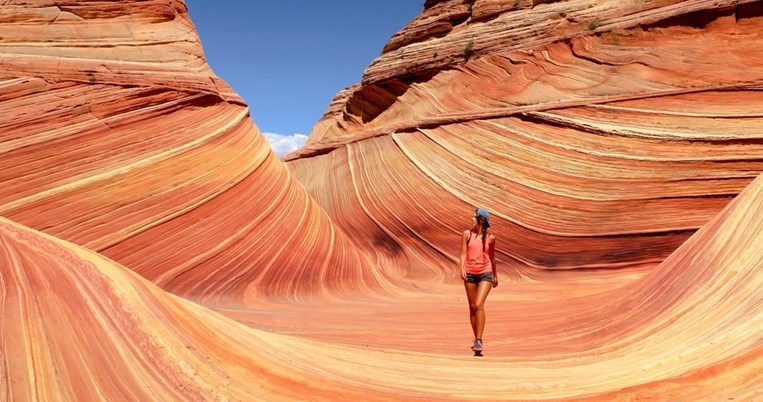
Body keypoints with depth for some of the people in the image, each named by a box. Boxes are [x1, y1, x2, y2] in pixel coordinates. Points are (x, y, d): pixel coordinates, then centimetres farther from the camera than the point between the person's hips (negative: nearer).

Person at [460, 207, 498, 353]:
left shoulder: (490, 237, 4)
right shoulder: (467, 234, 5)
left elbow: (492, 257, 15)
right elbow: (463, 253, 0)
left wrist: (495, 276, 23)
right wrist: (462, 269, -17)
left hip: (485, 273, -2)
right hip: (470, 274, 2)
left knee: (479, 305, -17)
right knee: (472, 307, 8)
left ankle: (479, 340, -15)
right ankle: (476, 338, 22)